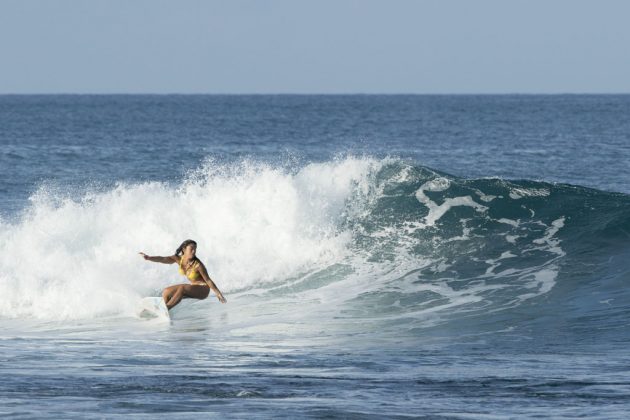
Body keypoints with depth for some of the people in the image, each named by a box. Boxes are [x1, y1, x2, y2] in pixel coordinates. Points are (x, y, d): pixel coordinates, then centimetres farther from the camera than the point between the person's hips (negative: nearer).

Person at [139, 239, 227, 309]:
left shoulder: (198, 265, -24)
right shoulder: (179, 259, -11)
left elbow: (208, 280, -15)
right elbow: (163, 259, -24)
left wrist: (218, 294, -12)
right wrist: (148, 258, -40)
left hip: (203, 289, -7)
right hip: (193, 287, 7)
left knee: (182, 288, -33)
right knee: (166, 293, -2)